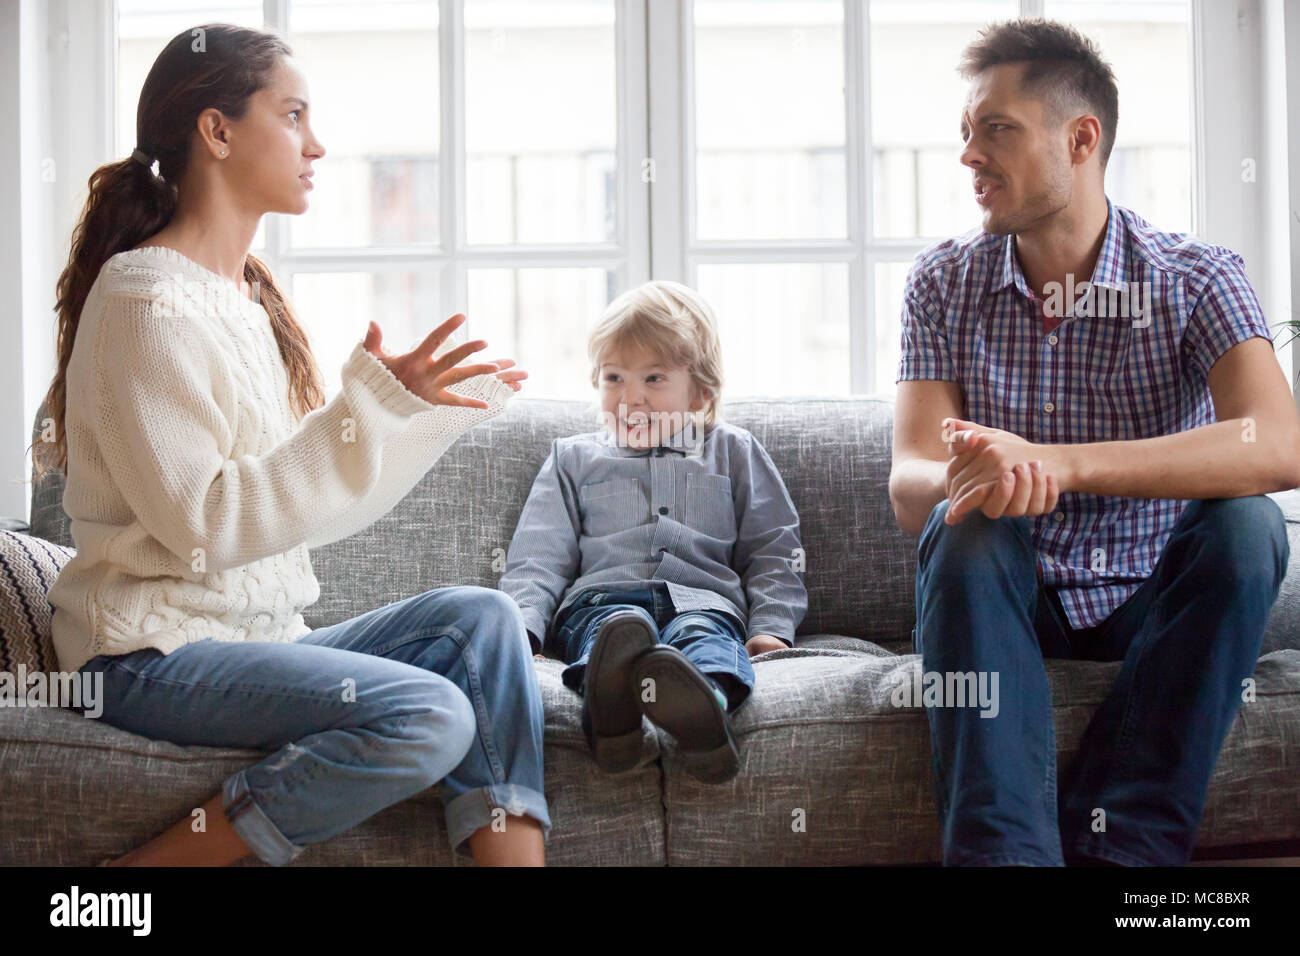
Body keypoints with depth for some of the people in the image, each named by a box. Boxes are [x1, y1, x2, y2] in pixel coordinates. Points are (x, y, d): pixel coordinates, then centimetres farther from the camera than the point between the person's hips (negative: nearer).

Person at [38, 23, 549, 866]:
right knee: (428, 715, -26)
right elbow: (203, 525, -21)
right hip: (154, 654, -8)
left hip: (261, 637, 8)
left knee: (481, 617, -11)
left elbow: (311, 492, 16)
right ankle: (154, 866, -14)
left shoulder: (250, 295, 14)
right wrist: (370, 405, -23)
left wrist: (445, 409, 18)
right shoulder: (146, 298, -12)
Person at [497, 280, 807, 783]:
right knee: (621, 624, -38)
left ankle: (700, 705, -71)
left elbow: (771, 553, 21)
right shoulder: (574, 457, 29)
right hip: (602, 595, 0)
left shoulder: (733, 452, 28)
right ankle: (610, 711, -71)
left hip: (702, 597, 0)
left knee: (704, 635, -37)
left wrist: (772, 625, 2)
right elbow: (539, 556, 18)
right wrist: (522, 626, -3)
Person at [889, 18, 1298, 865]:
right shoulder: (946, 282, -3)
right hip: (1005, 602, 1)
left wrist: (1058, 464, -43)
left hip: (1151, 602, 0)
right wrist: (966, 484, -41)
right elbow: (909, 485, -14)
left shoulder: (1195, 279, -10)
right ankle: (1004, 849, -39)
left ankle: (1124, 842, -30)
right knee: (963, 527, -30)